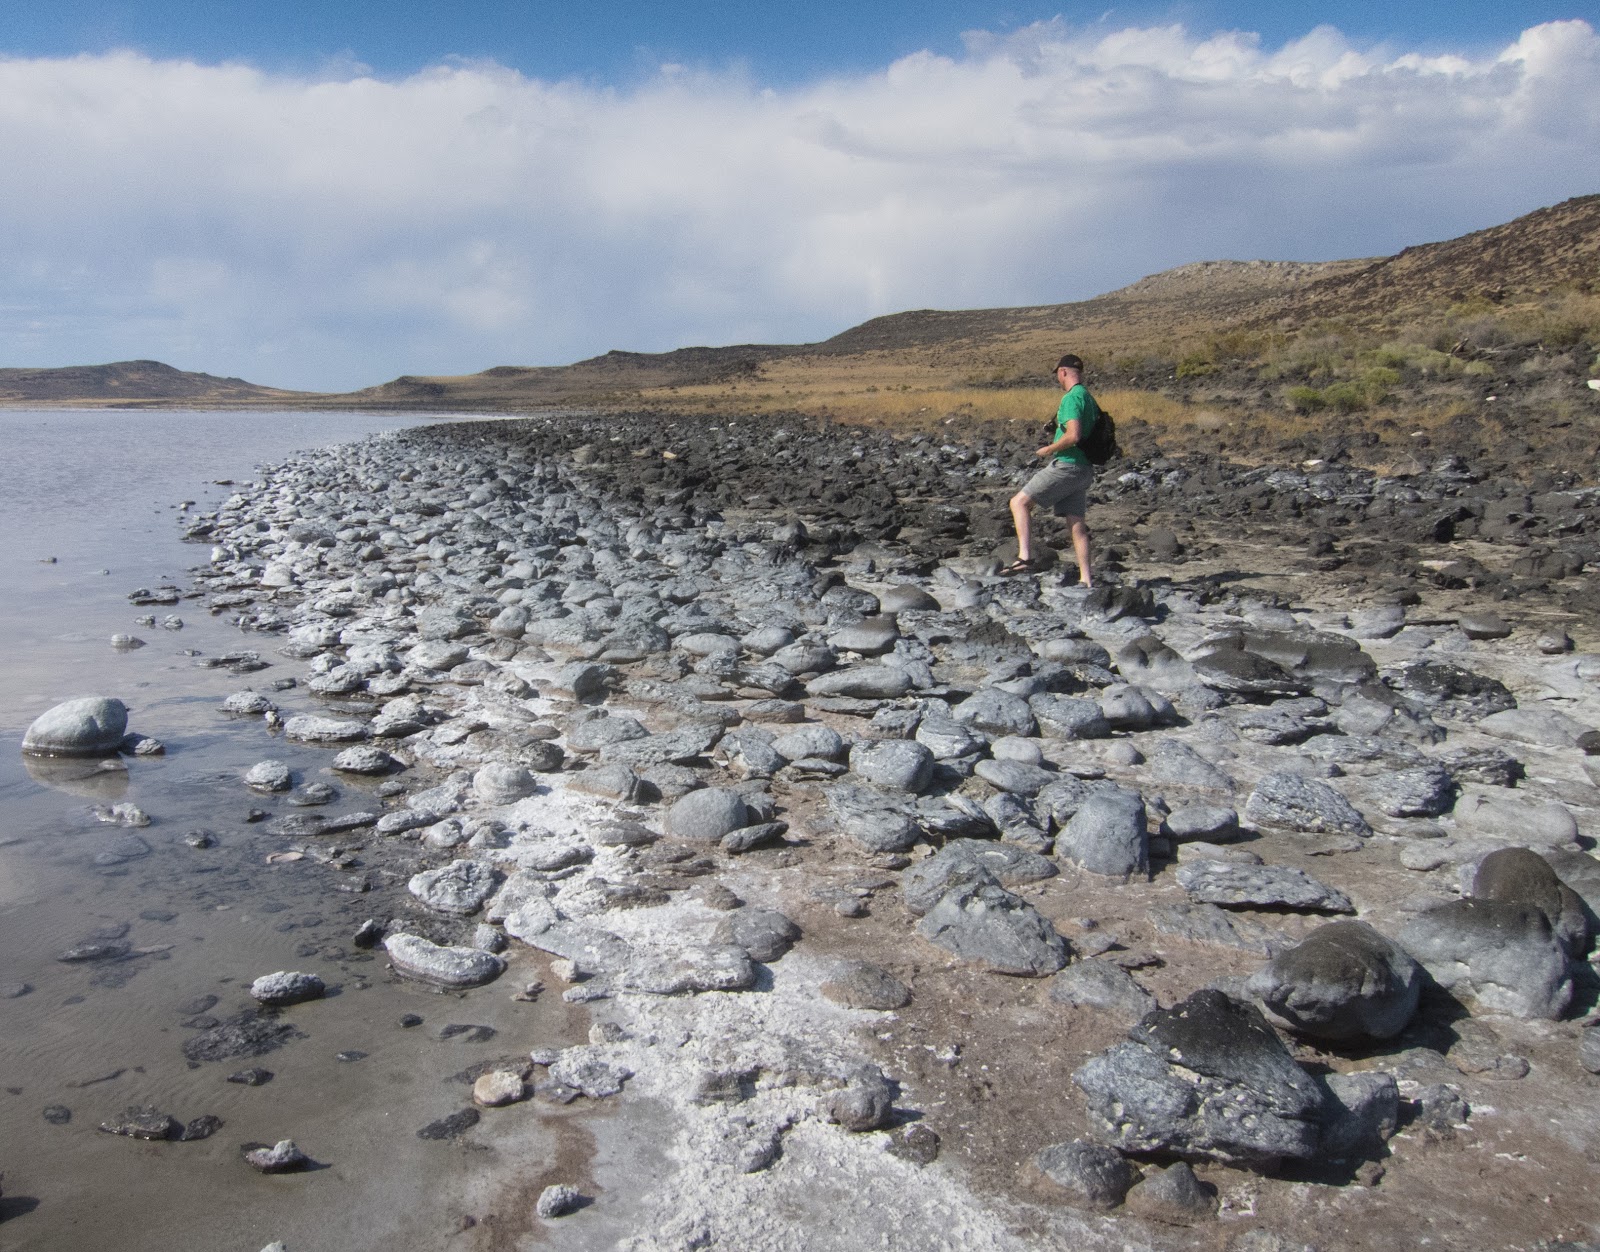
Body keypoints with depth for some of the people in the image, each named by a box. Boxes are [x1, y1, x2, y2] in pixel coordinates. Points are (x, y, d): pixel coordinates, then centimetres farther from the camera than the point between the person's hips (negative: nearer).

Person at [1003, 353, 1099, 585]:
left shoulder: (1072, 397, -13)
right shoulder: (1088, 398, 17)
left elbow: (1073, 435, -24)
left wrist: (1048, 450, -10)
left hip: (1066, 466, -9)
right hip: (1083, 468, 9)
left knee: (1019, 502, -7)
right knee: (1076, 524, 9)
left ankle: (1025, 557, -19)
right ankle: (1086, 579, 9)